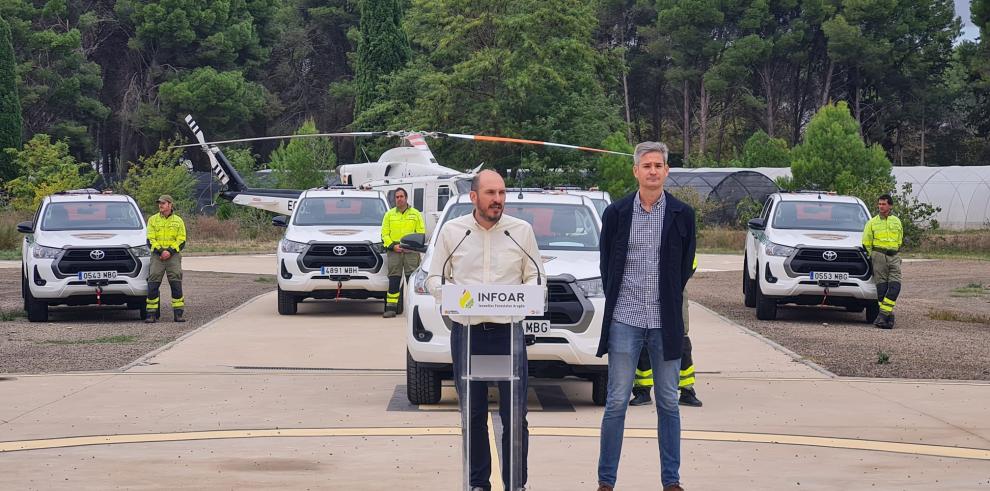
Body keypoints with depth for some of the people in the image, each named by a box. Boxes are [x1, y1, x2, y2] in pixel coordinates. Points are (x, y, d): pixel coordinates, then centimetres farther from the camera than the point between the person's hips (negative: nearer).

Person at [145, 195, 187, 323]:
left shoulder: (178, 221, 10)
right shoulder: (153, 220, 10)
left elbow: (181, 241, 4)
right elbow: (150, 239, 3)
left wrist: (170, 251, -11)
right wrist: (161, 251, -12)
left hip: (173, 256, 0)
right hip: (157, 255, 0)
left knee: (176, 284, -6)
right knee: (153, 285, -7)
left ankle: (178, 313, -2)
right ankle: (152, 314, -4)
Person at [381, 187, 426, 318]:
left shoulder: (416, 214, 12)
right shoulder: (389, 215, 15)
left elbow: (421, 232, 7)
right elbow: (384, 234, 11)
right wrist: (392, 246, -6)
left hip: (411, 251, -1)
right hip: (394, 250, 1)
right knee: (394, 279, -2)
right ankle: (391, 307, -2)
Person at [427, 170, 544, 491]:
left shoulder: (522, 231, 7)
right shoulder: (452, 231, 7)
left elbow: (534, 275, 11)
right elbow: (434, 278, 10)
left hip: (508, 330, -1)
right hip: (466, 331, 1)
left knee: (514, 414, -4)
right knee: (472, 415, 5)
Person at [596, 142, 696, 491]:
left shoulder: (682, 214, 3)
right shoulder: (616, 213, 2)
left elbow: (685, 266, 10)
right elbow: (606, 265, 9)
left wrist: (668, 303, 9)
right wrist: (618, 302, 8)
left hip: (665, 323, 1)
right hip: (625, 321, -1)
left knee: (668, 403, 7)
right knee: (617, 403, 0)